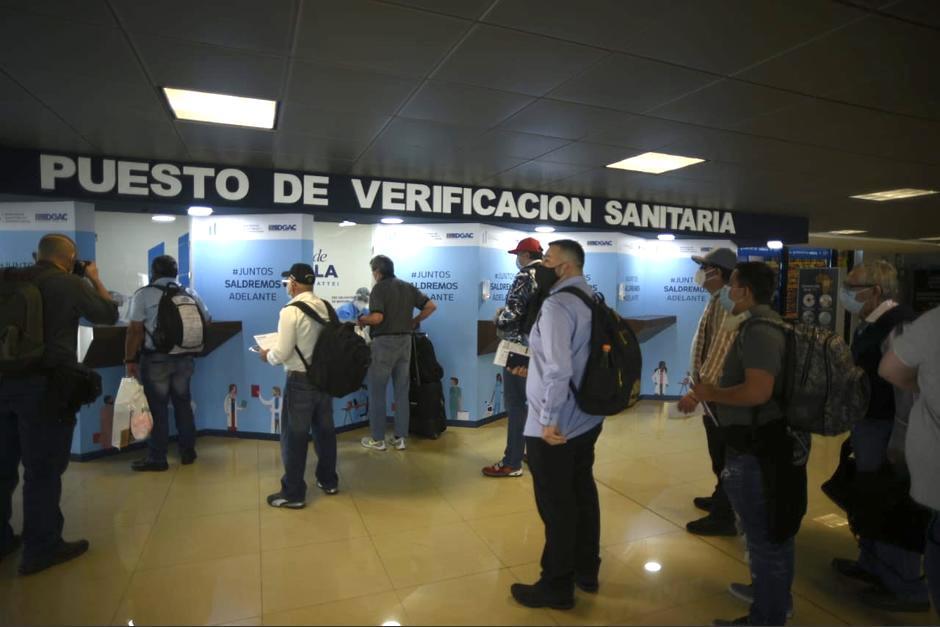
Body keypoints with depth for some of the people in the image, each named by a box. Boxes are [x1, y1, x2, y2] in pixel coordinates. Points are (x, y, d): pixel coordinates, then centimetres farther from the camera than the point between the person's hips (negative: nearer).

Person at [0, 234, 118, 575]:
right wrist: (94, 279, 13)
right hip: (45, 386, -6)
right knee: (43, 468, 3)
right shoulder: (70, 284, -9)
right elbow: (109, 314, 2)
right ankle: (41, 548, 13)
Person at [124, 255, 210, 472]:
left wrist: (130, 359, -4)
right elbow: (206, 322, 11)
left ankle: (157, 458, 11)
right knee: (183, 404, 14)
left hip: (156, 360, -4)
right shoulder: (191, 294, 6)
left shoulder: (144, 294, -6)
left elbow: (135, 330, -9)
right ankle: (188, 452, 22)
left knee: (158, 408, 4)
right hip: (184, 358, 4)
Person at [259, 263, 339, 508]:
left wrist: (267, 355, 4)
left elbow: (282, 353, -18)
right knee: (325, 430, 18)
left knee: (295, 436, 6)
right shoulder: (327, 308, 1)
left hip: (300, 380, -6)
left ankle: (293, 494, 17)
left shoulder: (291, 311, -17)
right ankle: (328, 481, 33)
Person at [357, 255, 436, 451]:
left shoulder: (379, 288, -10)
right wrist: (415, 321, 14)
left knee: (377, 391, 6)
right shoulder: (408, 287, 9)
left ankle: (378, 439, 12)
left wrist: (362, 320, -2)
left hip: (384, 342, -6)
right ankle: (400, 438, 16)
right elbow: (431, 306, 5)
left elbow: (377, 318, -21)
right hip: (405, 341, 6)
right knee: (402, 391, 10)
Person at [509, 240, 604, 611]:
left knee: (556, 505, 6)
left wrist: (549, 420, -21)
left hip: (554, 427, -9)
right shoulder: (593, 300, 6)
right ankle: (586, 571, 37)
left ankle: (557, 588, 23)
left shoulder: (557, 304, -21)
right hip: (586, 419, 9)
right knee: (583, 493, 20)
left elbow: (559, 369, -28)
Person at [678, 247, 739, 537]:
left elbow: (720, 352, -27)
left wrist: (696, 392, -28)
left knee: (723, 455, 2)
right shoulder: (718, 300, 10)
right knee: (719, 452, 22)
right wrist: (700, 384, 19)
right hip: (713, 387, 10)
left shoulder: (727, 303, -21)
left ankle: (723, 517, 15)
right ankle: (720, 499, 38)